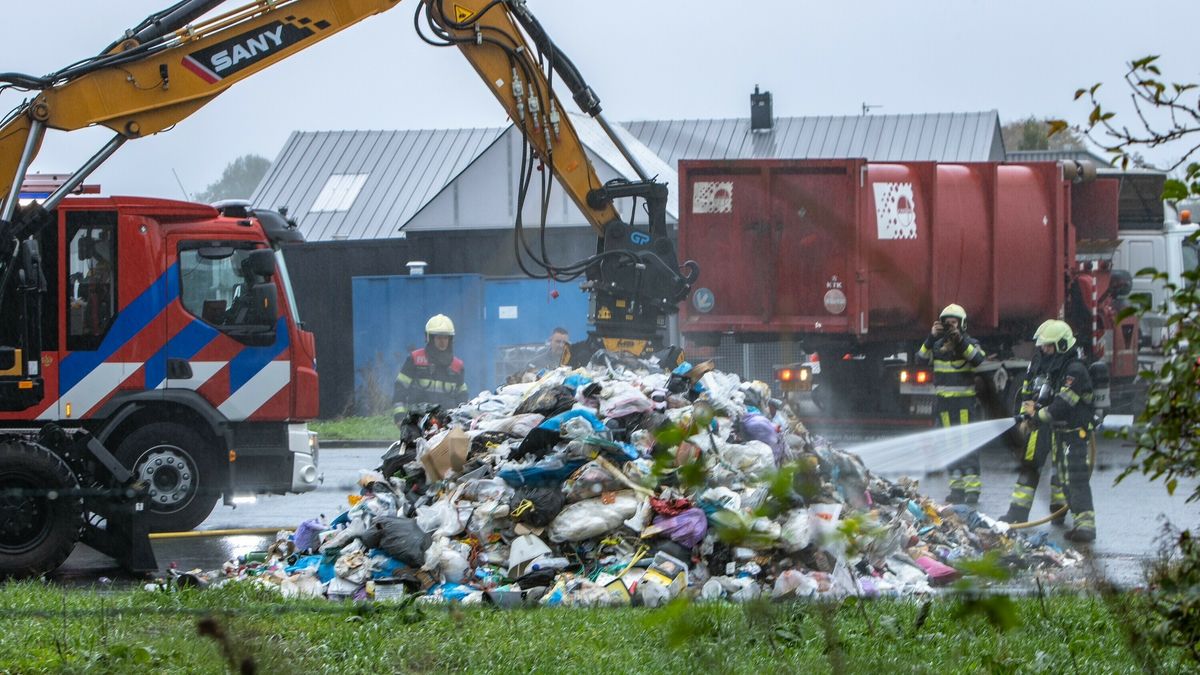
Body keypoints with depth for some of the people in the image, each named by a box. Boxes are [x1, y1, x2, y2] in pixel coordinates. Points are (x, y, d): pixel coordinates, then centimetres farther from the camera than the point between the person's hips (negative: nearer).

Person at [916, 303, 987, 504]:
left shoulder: (970, 343, 2)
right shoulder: (937, 345, 11)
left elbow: (979, 359, -18)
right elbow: (921, 358, -4)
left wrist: (960, 341, -26)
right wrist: (931, 338, -16)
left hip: (965, 402, -4)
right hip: (944, 402, 4)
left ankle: (972, 486, -12)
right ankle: (956, 486, 11)